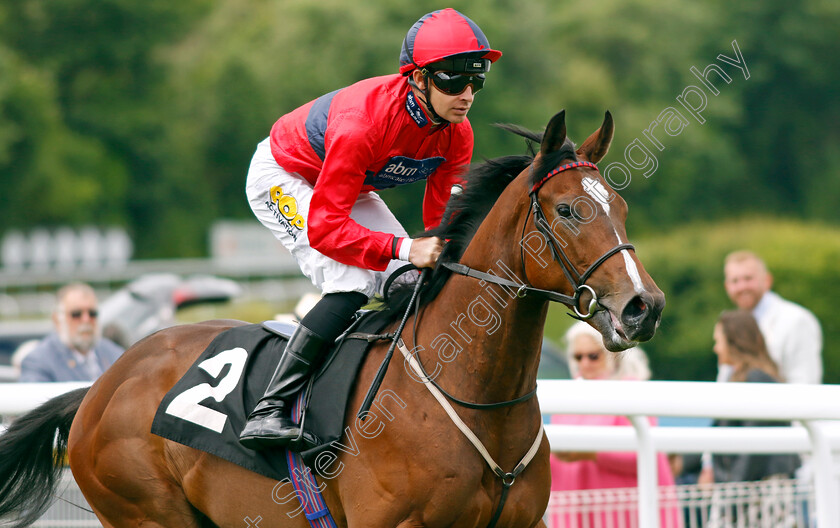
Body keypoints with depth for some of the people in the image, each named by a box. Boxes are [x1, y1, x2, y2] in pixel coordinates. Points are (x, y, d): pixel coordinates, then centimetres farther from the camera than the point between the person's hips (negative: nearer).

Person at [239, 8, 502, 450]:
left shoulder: (456, 135, -19)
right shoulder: (361, 122, -40)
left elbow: (441, 220, -9)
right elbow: (323, 228, -40)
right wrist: (402, 249, -49)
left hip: (351, 189, 8)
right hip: (282, 179, -8)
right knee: (352, 285, -26)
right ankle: (268, 410, -28)